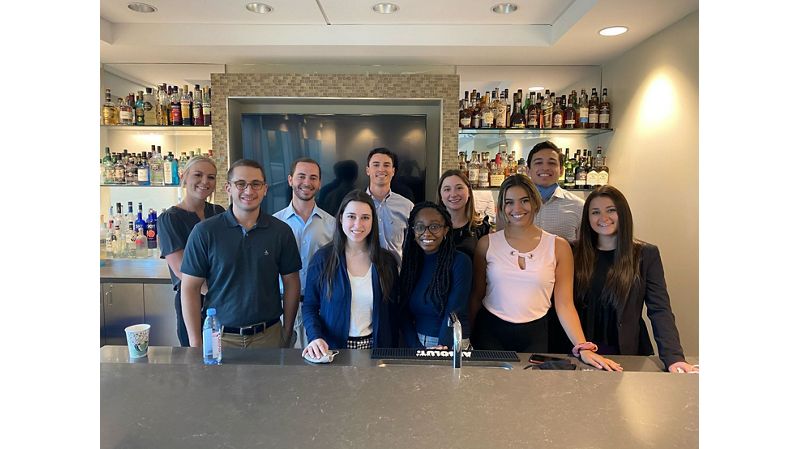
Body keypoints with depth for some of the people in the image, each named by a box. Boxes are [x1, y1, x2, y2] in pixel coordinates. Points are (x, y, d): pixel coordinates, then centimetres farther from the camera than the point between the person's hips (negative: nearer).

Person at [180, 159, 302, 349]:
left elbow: (291, 283, 2)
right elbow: (190, 288, -4)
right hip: (219, 336, -1)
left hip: (269, 335, 1)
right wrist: (195, 343, -6)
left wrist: (287, 332, 2)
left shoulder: (281, 231, -4)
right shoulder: (204, 232, -7)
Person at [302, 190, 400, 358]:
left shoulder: (387, 261, -2)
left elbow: (392, 312, 2)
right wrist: (315, 337, -21)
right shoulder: (322, 258, -7)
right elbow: (309, 306, -4)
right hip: (332, 349, -1)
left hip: (375, 349, 2)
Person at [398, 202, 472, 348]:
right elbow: (403, 313, 4)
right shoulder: (410, 262, 8)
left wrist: (442, 348, -22)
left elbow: (454, 313, -13)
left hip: (453, 345, -3)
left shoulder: (460, 261, -5)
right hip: (416, 343, 3)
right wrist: (416, 348, -9)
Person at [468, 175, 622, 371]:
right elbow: (476, 296, 4)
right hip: (490, 333, 0)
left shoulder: (558, 246, -1)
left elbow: (564, 305, -4)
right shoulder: (487, 244, -1)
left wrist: (583, 348, -15)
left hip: (535, 336, 0)